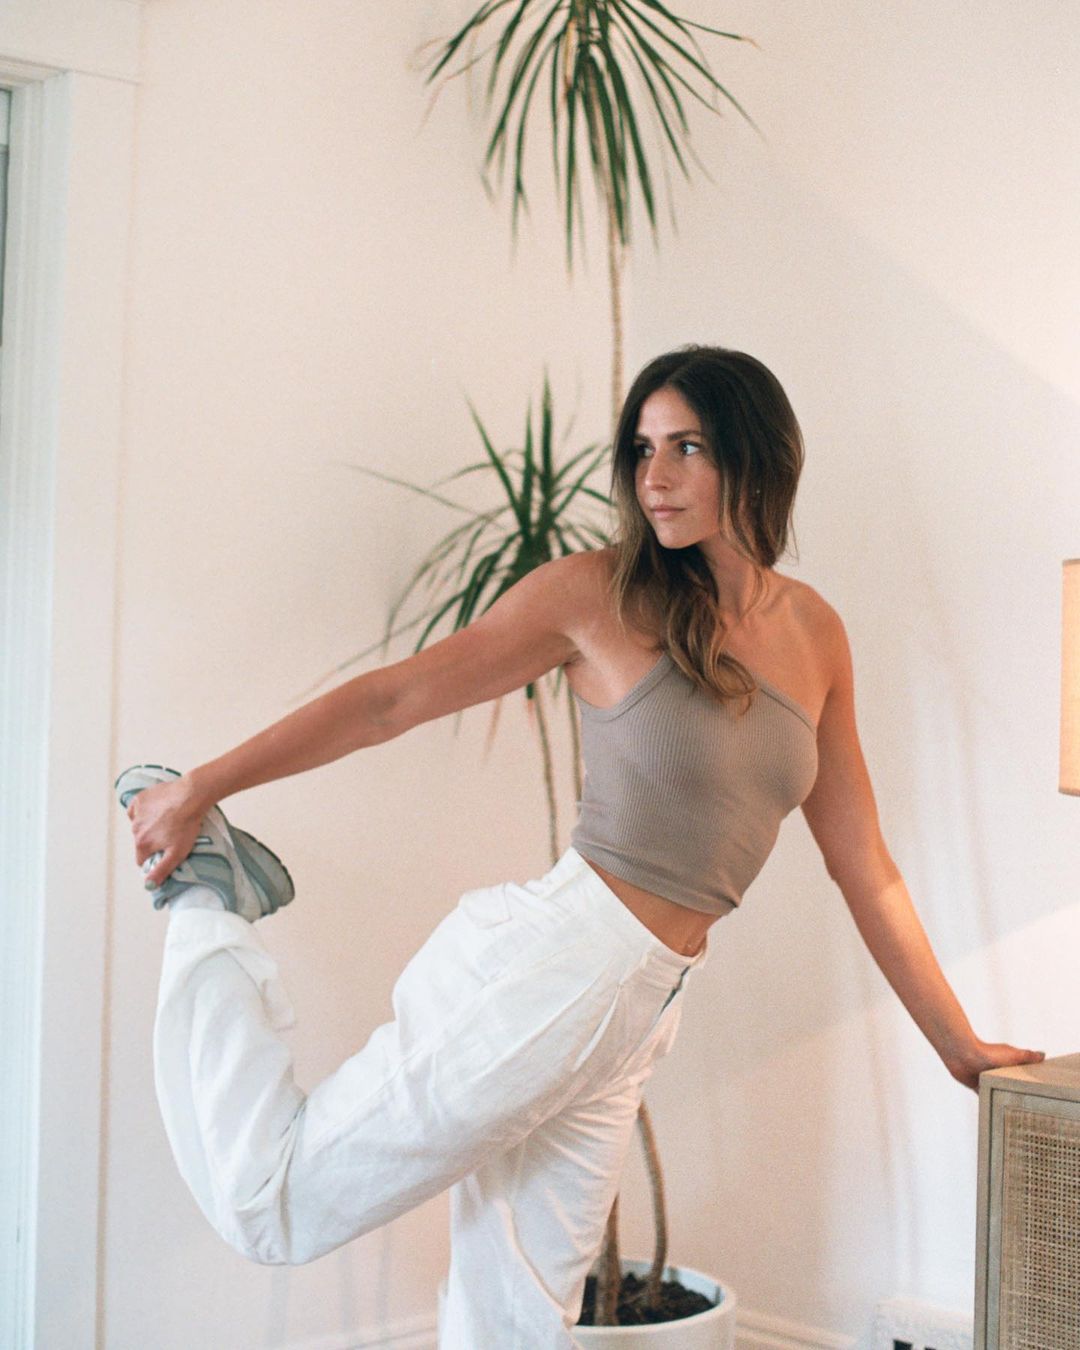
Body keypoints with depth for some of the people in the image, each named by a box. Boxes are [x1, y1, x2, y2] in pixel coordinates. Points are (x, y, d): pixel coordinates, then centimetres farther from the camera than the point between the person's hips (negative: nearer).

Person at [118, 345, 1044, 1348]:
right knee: (275, 1203, -2)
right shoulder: (599, 592, -6)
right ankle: (208, 902, 15)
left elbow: (865, 870, 16)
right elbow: (390, 700, -3)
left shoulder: (814, 634, 10)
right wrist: (198, 789, -3)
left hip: (630, 1020, 6)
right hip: (541, 970, -5)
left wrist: (960, 1046, 18)